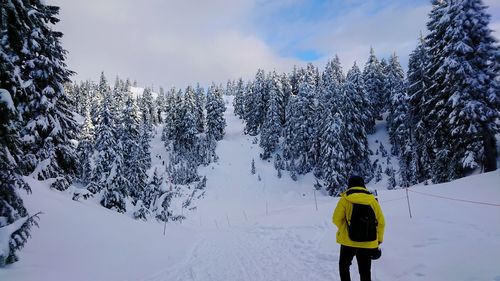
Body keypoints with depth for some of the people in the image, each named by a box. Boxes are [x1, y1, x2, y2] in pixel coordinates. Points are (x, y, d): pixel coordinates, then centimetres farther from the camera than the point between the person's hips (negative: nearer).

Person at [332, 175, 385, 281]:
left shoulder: (345, 199, -8)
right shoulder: (372, 200, -1)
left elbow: (336, 219, -7)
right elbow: (381, 222, 2)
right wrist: (379, 239, 14)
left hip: (348, 241, -2)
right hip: (368, 243, 2)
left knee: (344, 265, 21)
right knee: (365, 272, 12)